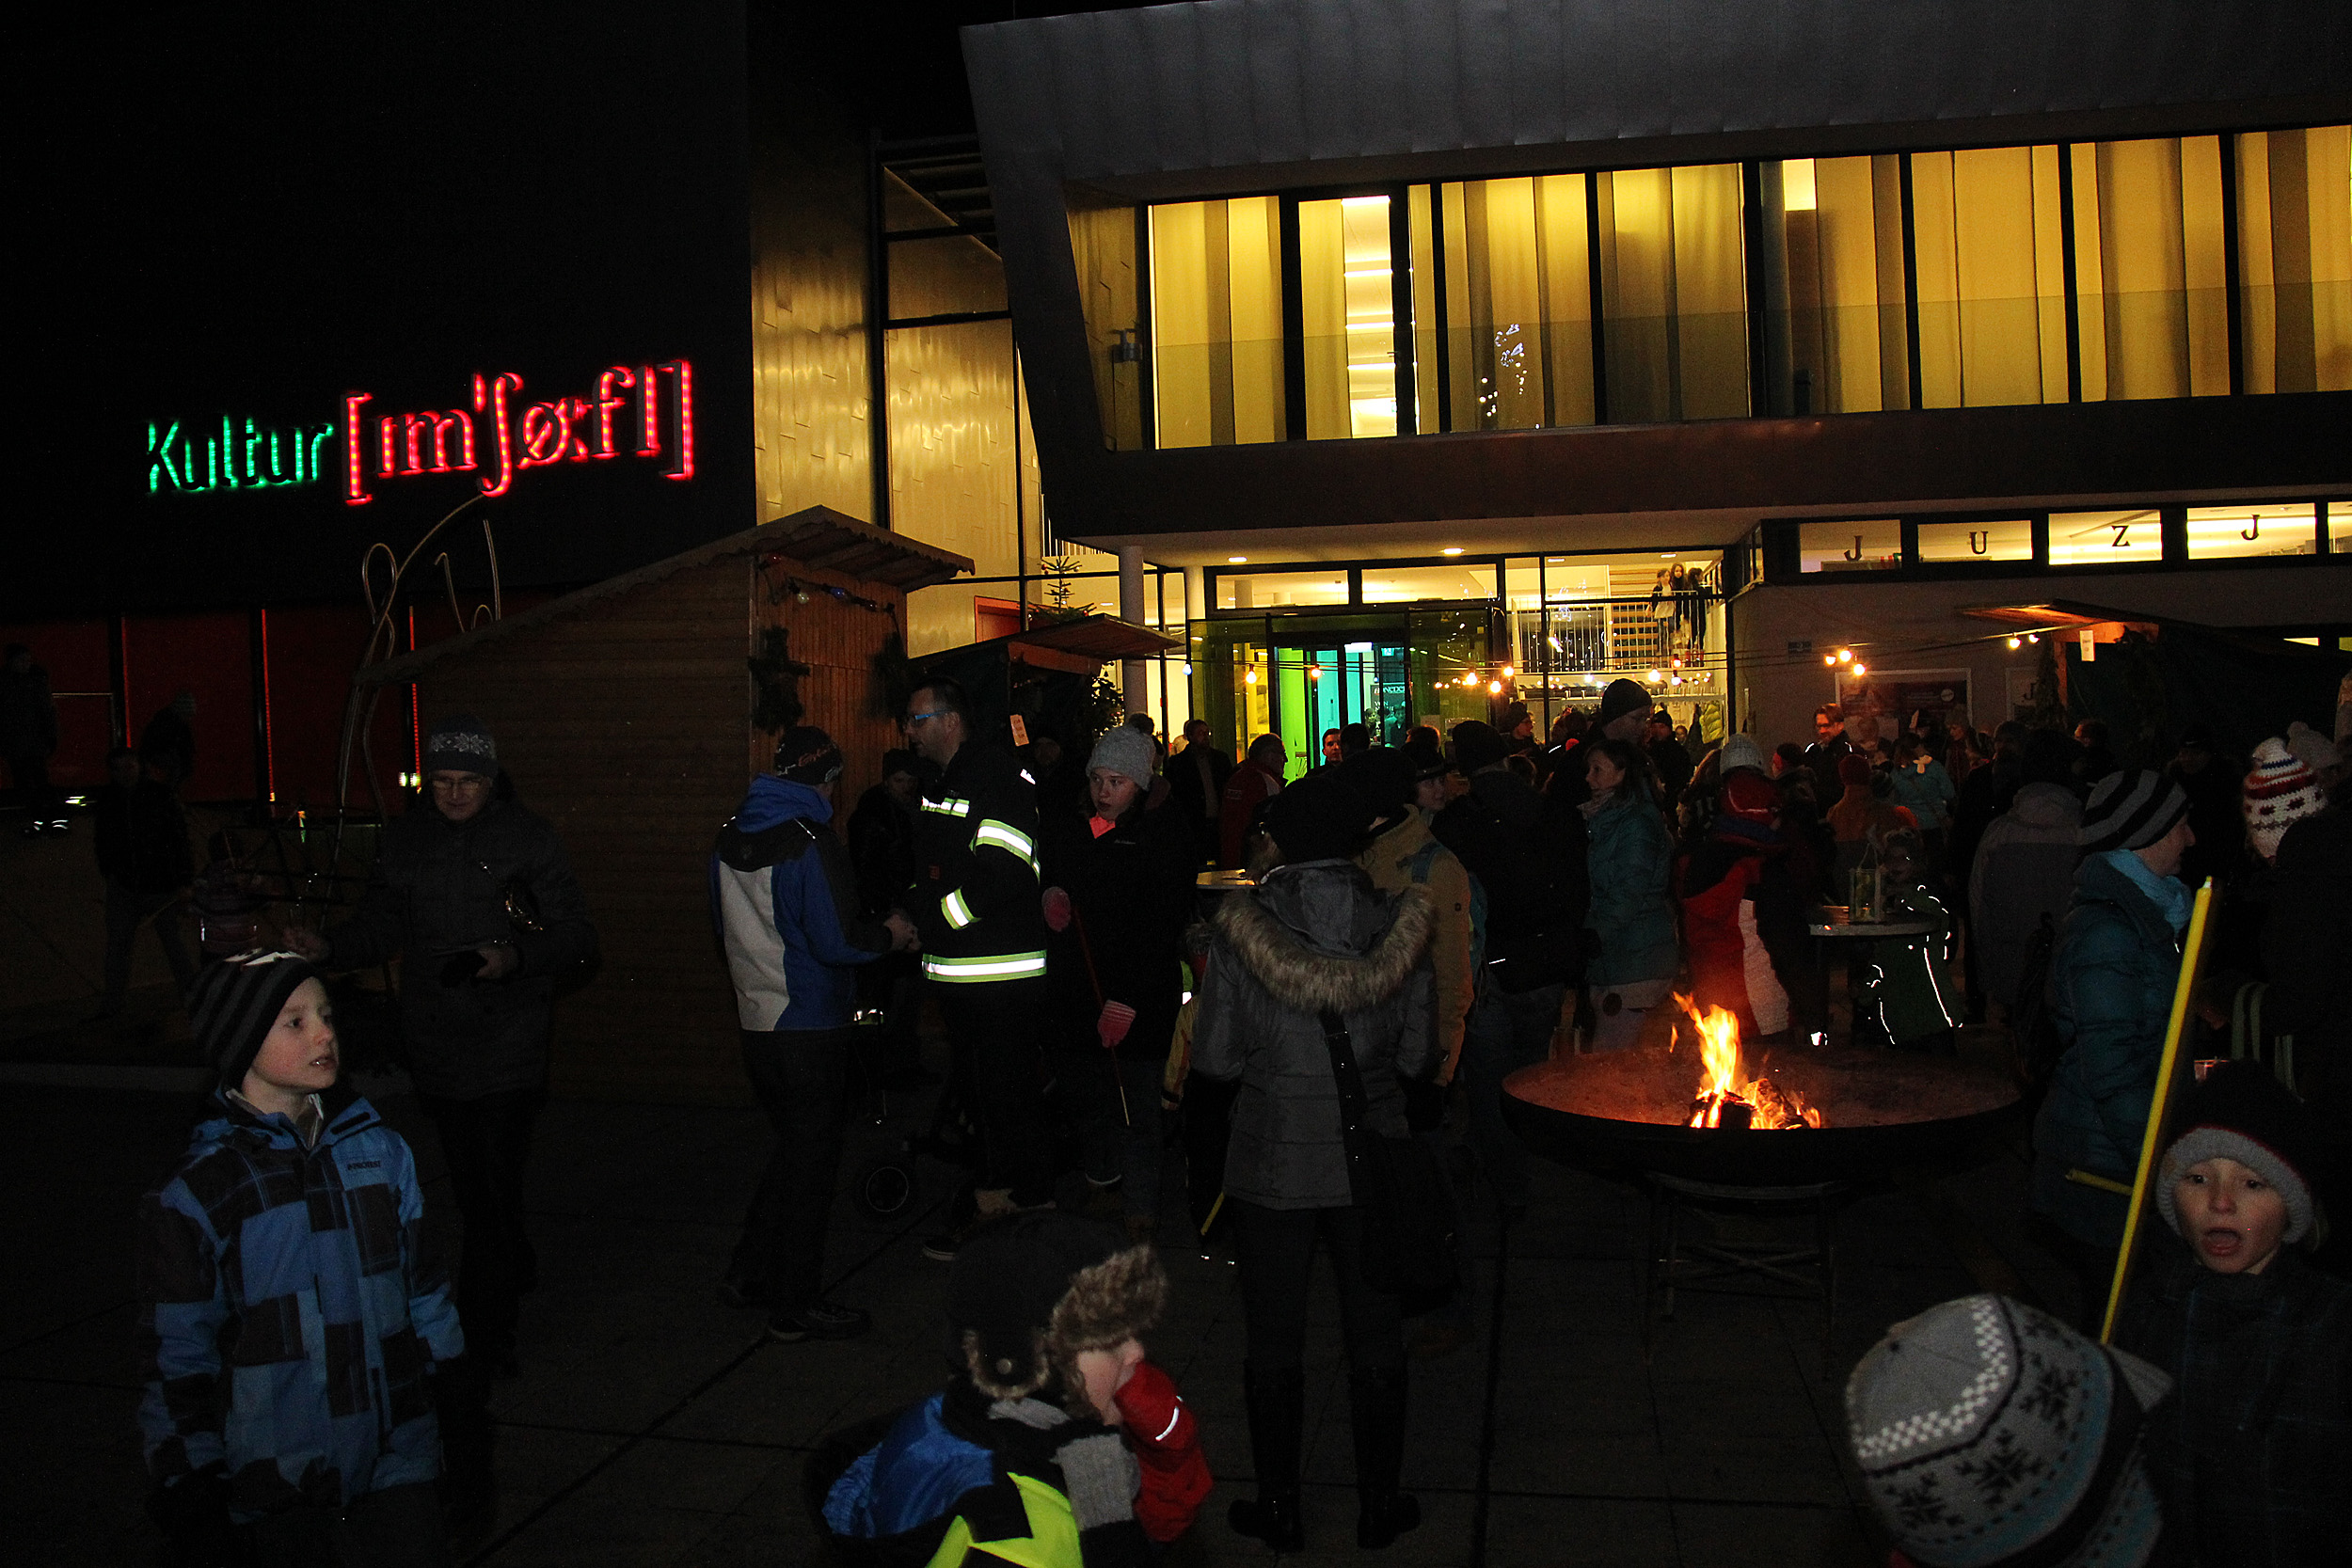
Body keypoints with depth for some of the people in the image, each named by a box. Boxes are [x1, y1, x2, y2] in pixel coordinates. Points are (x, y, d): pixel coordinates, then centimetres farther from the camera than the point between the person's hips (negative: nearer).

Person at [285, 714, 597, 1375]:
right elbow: (378, 928, 13)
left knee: (494, 1180, -9)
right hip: (435, 1041, 4)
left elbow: (575, 935, -5)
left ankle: (485, 1331, 0)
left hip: (510, 1040, -4)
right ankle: (517, 1271, 38)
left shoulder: (528, 836, -4)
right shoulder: (405, 838, 8)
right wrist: (328, 948, -7)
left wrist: (516, 958, -23)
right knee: (472, 1180, 15)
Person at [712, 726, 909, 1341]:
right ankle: (796, 1306, 12)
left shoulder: (730, 839, 7)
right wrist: (888, 935, -5)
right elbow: (837, 941, -22)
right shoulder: (812, 844, -18)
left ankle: (748, 1273, 27)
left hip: (755, 1023, 8)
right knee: (811, 1157, 4)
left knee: (792, 1146, 22)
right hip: (809, 1026, -8)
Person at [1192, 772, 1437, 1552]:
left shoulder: (1241, 927, -12)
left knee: (1274, 1343, 15)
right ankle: (1378, 1504, 29)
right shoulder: (1398, 923, -7)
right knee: (1375, 1340, 17)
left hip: (1272, 1164, -1)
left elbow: (1215, 1057, -8)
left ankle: (1279, 1509, 27)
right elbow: (1416, 1055, -2)